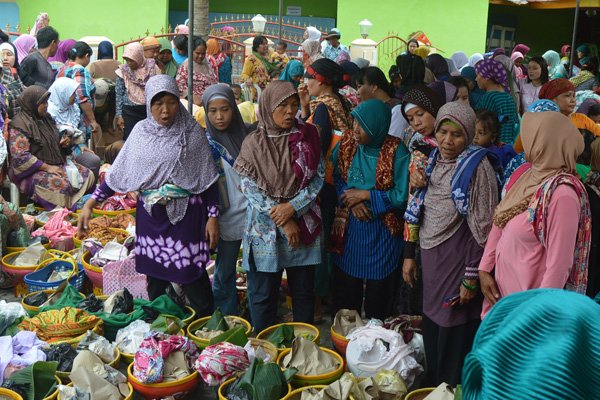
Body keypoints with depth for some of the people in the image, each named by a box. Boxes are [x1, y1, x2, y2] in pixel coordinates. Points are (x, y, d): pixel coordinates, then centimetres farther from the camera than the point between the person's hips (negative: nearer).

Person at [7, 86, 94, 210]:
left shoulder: (45, 118, 13)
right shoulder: (19, 126, -13)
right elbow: (20, 156, -20)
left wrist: (65, 142, 1)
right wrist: (47, 167, -22)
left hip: (57, 164, 9)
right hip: (32, 171, -9)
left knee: (88, 175, -7)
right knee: (62, 184, -34)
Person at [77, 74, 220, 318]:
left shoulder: (192, 133, -2)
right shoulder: (141, 131, 5)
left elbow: (208, 178, 0)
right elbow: (119, 172, 8)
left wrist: (213, 216, -5)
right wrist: (91, 203, 2)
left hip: (186, 214, -3)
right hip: (150, 214, 3)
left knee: (193, 279, -2)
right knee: (155, 278, 10)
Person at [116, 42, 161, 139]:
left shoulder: (152, 67, 2)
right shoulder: (123, 70, 1)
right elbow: (119, 94, 5)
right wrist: (119, 116, 0)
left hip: (150, 110, 1)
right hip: (130, 112, -1)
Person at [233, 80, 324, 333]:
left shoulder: (307, 136, 2)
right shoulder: (253, 143, -4)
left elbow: (319, 177, 0)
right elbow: (250, 189, -8)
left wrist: (293, 207, -14)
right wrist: (283, 222, -12)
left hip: (303, 225, 2)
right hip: (265, 229, -2)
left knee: (303, 292, 12)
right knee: (263, 293, 7)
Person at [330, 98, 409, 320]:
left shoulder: (396, 152, -14)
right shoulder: (347, 142, -2)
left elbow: (402, 196, -16)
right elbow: (334, 175, 7)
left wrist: (365, 195, -15)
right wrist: (351, 200, -10)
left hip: (382, 232, -3)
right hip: (349, 228, 4)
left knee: (378, 294, 10)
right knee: (344, 294, 12)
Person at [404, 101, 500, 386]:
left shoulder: (477, 166, -13)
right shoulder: (433, 161, 8)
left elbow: (483, 227, -15)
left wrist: (471, 278, -16)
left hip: (458, 257, -6)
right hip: (430, 256, 7)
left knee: (454, 333, 3)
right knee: (432, 323, 16)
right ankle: (432, 387, 33)